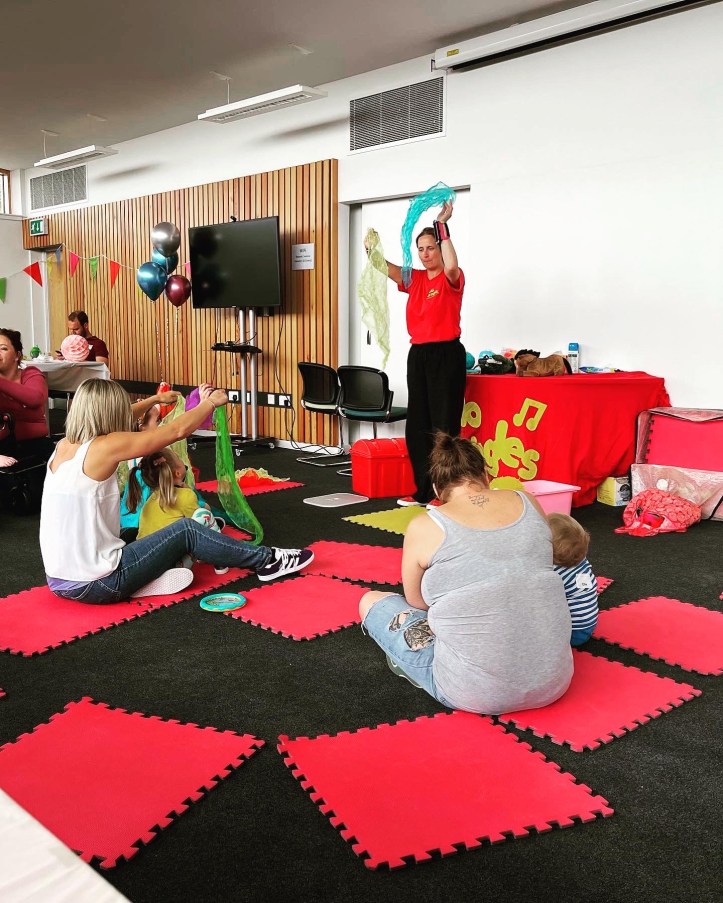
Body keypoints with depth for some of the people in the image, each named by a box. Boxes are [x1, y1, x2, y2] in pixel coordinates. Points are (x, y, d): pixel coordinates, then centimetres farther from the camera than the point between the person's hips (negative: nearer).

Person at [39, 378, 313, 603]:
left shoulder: (64, 446, 5)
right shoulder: (105, 447, -16)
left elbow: (109, 419, 24)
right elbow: (177, 430, -11)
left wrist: (155, 399, 37)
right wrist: (210, 402, 7)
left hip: (59, 582, 8)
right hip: (96, 586, -8)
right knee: (186, 530, 5)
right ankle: (267, 560, 17)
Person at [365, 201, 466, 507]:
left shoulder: (452, 279, -4)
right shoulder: (414, 278, 13)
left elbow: (451, 266, -28)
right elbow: (384, 266, 2)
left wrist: (442, 226, -27)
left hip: (446, 354, -7)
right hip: (418, 354, 7)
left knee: (444, 424, -6)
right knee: (417, 425, 10)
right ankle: (424, 490, 19)